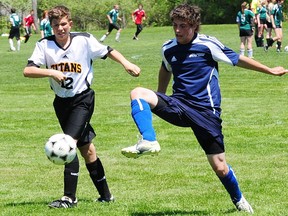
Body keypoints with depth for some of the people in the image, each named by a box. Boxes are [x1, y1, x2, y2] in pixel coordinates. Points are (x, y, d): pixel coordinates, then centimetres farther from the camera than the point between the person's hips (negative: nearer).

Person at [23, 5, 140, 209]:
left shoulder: (85, 40, -11)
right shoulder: (44, 45, -8)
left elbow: (108, 51, 4)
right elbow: (28, 70, -17)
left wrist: (126, 64, -6)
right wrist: (51, 72, -30)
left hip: (83, 98, -4)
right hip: (62, 101, 4)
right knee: (85, 147, 13)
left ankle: (70, 197, -15)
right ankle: (105, 195, 26)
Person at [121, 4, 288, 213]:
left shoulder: (208, 45, -9)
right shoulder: (168, 48, 5)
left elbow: (238, 59, 3)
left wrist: (270, 70, 8)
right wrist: (158, 104, 35)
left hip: (205, 111, -4)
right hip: (179, 106, 4)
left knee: (220, 167, -4)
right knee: (138, 93, -21)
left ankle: (239, 200, 25)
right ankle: (148, 142, -37)